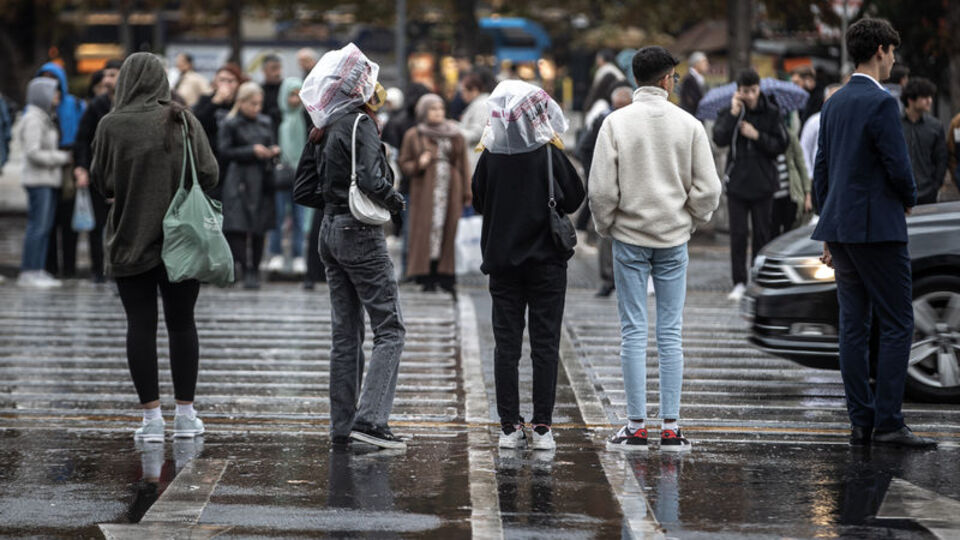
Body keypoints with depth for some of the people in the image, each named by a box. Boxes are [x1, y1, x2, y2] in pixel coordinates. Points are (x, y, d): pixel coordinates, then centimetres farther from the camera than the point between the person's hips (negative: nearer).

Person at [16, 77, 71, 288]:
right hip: (38, 180, -10)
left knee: (45, 227, 7)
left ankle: (37, 271, 9)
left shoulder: (45, 119, 18)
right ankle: (28, 273, -8)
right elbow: (33, 153, -19)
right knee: (38, 226, -10)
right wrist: (63, 157, -13)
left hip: (50, 180, 10)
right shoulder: (33, 120, -12)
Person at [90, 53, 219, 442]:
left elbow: (100, 184, -4)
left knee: (140, 325, 3)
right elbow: (209, 175, -4)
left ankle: (152, 416, 1)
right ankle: (185, 414, 13)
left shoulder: (111, 126, -9)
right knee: (181, 323, 11)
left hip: (131, 241, -2)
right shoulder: (183, 121, -4)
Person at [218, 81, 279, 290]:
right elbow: (225, 153, -8)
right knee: (238, 227, -13)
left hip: (262, 181, 5)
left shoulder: (265, 123, 15)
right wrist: (252, 151, -13)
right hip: (239, 182, -5)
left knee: (259, 229, 4)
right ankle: (243, 270, -11)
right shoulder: (230, 125, -1)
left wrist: (273, 151, 1)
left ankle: (254, 270, 10)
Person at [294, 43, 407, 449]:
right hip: (360, 234, -8)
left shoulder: (325, 129, 10)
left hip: (331, 231, 8)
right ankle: (368, 419, -15)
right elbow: (372, 181, -24)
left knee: (346, 333, 11)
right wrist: (397, 202, -7)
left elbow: (304, 182, 16)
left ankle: (342, 425, 12)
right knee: (390, 331, -5)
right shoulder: (359, 123, -14)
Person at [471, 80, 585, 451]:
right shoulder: (549, 155, -12)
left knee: (506, 344, 6)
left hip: (502, 261, 2)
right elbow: (574, 199, -3)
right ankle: (542, 427, 1)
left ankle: (509, 427, 5)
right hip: (546, 260, -2)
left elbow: (478, 202, 6)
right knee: (545, 344, 4)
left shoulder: (490, 157, -6)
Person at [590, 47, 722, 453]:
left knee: (634, 331, 2)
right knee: (670, 332, 5)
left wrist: (606, 226, 8)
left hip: (629, 237, -1)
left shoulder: (616, 123, -6)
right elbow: (707, 189, -3)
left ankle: (636, 427, 2)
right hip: (674, 238, 1)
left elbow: (602, 189, -9)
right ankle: (670, 428, 4)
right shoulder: (688, 124, -2)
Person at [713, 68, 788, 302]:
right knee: (738, 234, 0)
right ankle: (739, 282, 5)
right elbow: (719, 139, -12)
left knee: (762, 234, 4)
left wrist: (757, 136, -11)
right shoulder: (730, 111, 2)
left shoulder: (771, 113, 1)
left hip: (763, 182, 0)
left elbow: (782, 145, 0)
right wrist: (733, 114, -18)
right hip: (737, 182, 0)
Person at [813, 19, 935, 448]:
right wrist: (908, 199, 6)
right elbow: (898, 167, -17)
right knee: (897, 325, -4)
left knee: (853, 326, 7)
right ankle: (888, 422, -8)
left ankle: (861, 422, 8)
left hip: (840, 226, 8)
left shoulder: (834, 104, 12)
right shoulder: (881, 103, -13)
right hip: (877, 227, -8)